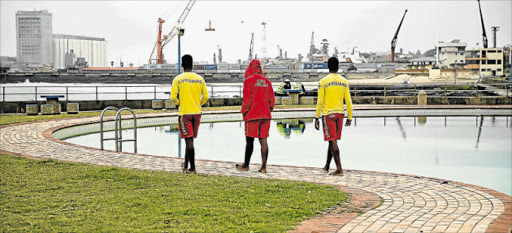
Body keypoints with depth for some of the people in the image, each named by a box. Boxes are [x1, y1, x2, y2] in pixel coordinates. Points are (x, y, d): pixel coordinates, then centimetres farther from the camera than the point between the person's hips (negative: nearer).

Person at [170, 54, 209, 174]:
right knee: (190, 140, 15)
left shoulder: (178, 79, -6)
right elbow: (205, 97, 5)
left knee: (189, 140, -4)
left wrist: (178, 103, 10)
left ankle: (192, 168, -9)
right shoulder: (200, 79, 5)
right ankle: (186, 165, 24)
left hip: (185, 113, -4)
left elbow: (173, 97, -11)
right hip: (197, 113, 4)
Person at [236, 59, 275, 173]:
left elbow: (247, 100, -9)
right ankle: (263, 167, 1)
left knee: (250, 140, 3)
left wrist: (244, 113, 1)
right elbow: (271, 99, 11)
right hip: (265, 115, 5)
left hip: (252, 116, -5)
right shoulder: (266, 81, 10)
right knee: (263, 141, 3)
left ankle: (246, 165, 12)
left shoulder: (248, 80, -5)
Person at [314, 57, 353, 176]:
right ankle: (327, 166, 26)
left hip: (328, 114, -5)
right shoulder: (344, 81, 5)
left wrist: (316, 118, -5)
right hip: (340, 113, 5)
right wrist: (350, 117, 12)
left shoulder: (323, 81, -7)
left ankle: (339, 169, -12)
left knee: (333, 141, -5)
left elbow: (320, 101, -10)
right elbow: (348, 101, 5)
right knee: (333, 140, 15)